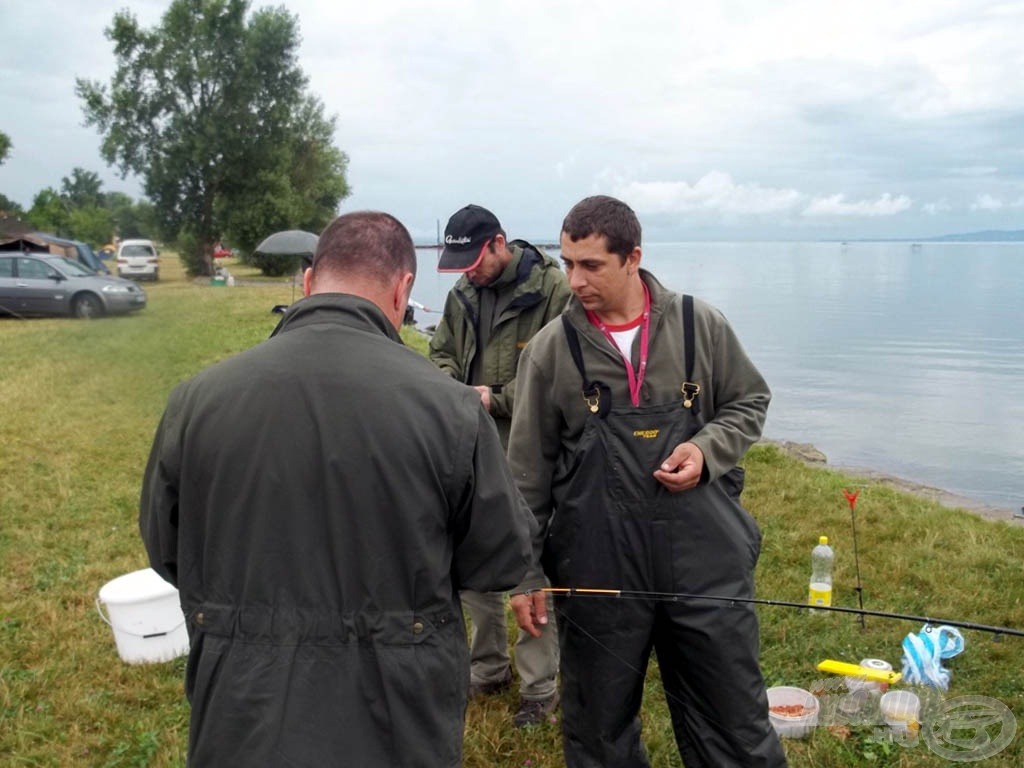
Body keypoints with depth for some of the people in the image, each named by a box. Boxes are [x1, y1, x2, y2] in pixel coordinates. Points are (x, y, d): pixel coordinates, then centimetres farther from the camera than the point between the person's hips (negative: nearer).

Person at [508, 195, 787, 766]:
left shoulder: (701, 324, -1)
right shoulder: (550, 349, -3)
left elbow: (749, 403, 11)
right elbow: (528, 472, 2)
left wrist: (707, 450, -9)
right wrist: (524, 571, 3)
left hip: (706, 555, 1)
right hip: (597, 567, 0)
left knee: (736, 718, 13)